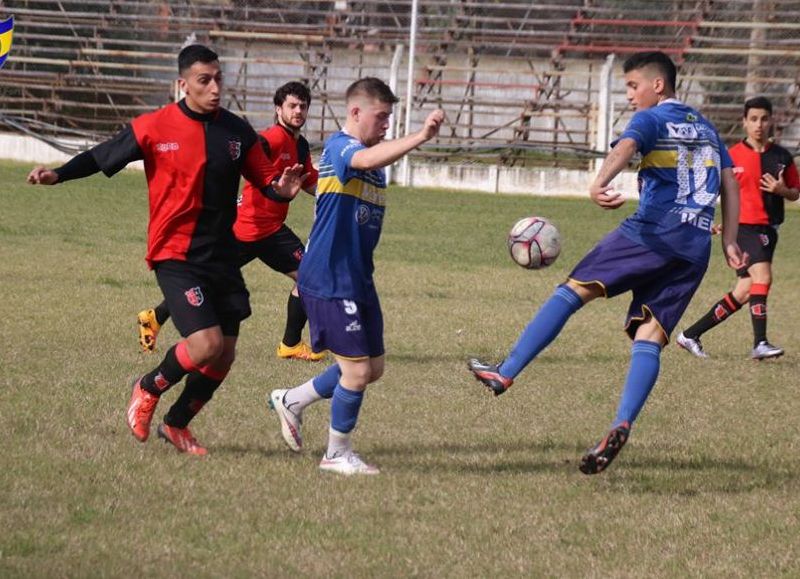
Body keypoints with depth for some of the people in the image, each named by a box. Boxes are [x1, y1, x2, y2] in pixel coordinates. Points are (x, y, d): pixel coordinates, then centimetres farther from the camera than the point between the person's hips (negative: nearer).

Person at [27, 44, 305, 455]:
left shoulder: (237, 132, 2)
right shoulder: (154, 128, -7)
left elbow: (266, 180, 9)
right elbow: (103, 157, 2)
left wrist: (283, 189, -14)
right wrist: (58, 175, -12)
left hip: (222, 257, 5)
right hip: (175, 256, -5)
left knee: (224, 356, 6)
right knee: (206, 343, -19)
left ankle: (176, 424, 30)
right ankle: (147, 390, 11)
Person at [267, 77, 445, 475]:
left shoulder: (374, 159, 15)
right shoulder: (338, 147, -14)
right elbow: (365, 160, -38)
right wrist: (420, 137, -49)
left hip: (358, 279, 9)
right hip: (329, 280, -9)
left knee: (372, 368, 13)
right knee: (358, 369, -7)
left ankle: (292, 401, 30)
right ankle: (337, 454, 10)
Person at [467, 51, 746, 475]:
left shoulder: (651, 120, 2)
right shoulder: (706, 128, 25)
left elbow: (626, 147, -20)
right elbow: (729, 183, 25)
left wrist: (599, 184, -39)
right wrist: (729, 241, 25)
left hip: (652, 233, -6)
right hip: (695, 250, 6)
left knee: (573, 291, -1)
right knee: (650, 337, 0)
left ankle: (505, 374, -4)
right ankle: (622, 424, -18)